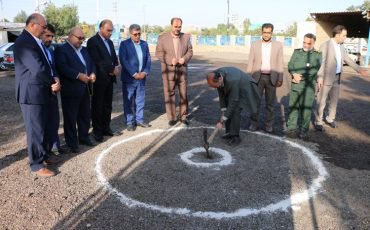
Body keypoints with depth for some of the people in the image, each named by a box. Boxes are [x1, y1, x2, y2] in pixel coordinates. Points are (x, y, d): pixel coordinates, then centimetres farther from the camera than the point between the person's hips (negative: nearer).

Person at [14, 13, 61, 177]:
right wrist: (53, 82, -9)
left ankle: (42, 155, 32)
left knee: (41, 127, 18)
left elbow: (46, 65, 14)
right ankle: (37, 164, 11)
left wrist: (54, 81, -4)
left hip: (41, 92, 9)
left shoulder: (35, 41, 13)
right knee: (35, 129, -1)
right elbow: (38, 68, -25)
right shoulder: (24, 42, -19)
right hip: (31, 93, -9)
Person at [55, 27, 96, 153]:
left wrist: (92, 73, -4)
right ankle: (72, 143, 12)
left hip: (84, 88, 7)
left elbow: (91, 63, 17)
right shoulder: (61, 49, -7)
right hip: (71, 90, -7)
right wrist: (79, 75, -23)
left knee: (85, 115, 15)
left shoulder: (84, 49, 18)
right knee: (70, 118, 2)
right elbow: (62, 67, -20)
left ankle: (83, 137, 31)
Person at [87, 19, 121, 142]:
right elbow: (96, 61, -18)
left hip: (109, 78, 7)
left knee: (107, 105, 12)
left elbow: (114, 58, 16)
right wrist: (112, 69, -15)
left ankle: (106, 128, 23)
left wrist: (116, 68, -6)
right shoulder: (92, 41, -10)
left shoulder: (110, 42, 15)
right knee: (98, 106, 3)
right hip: (99, 79, -7)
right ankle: (97, 131, 13)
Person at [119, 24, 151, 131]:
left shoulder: (144, 44, 9)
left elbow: (148, 59, 8)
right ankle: (130, 122, 13)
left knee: (140, 100, 11)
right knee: (128, 101, 3)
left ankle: (139, 119, 22)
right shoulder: (124, 44, -5)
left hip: (141, 77, 4)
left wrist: (145, 72, -7)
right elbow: (123, 60, -13)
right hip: (129, 78, -4)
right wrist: (134, 74, -17)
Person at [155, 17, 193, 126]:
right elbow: (159, 53, -5)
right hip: (168, 70, -2)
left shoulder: (186, 37, 6)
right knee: (169, 94, 2)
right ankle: (172, 117, 11)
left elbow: (190, 51, 7)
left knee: (183, 93, 6)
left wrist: (184, 58, -14)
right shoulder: (162, 37, -1)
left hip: (182, 69, 2)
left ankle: (183, 116, 17)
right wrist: (170, 60, -18)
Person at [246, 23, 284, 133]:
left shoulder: (278, 45, 3)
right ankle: (254, 123, 14)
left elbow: (280, 63, 2)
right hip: (258, 77, 0)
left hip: (271, 77, 0)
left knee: (270, 102, 5)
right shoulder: (255, 45, 3)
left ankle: (268, 124, 15)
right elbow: (250, 63, 3)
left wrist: (280, 79, -3)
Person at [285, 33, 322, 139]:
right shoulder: (296, 52, 13)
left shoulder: (317, 55, 3)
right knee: (293, 106, 4)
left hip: (309, 86, -3)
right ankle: (292, 128, 14)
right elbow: (290, 66, 6)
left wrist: (300, 77, -9)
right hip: (295, 84, 3)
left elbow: (314, 71, -8)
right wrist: (294, 74, -13)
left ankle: (304, 131, 7)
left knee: (306, 108, -2)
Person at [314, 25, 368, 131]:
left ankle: (330, 118, 32)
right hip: (326, 78, -8)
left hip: (337, 78, 8)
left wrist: (359, 69, 14)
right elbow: (321, 62, -17)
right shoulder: (325, 45, -14)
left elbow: (347, 59, 17)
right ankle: (318, 122, 12)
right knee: (321, 101, 1)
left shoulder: (341, 46, 10)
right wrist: (319, 78, -22)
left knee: (334, 100, 16)